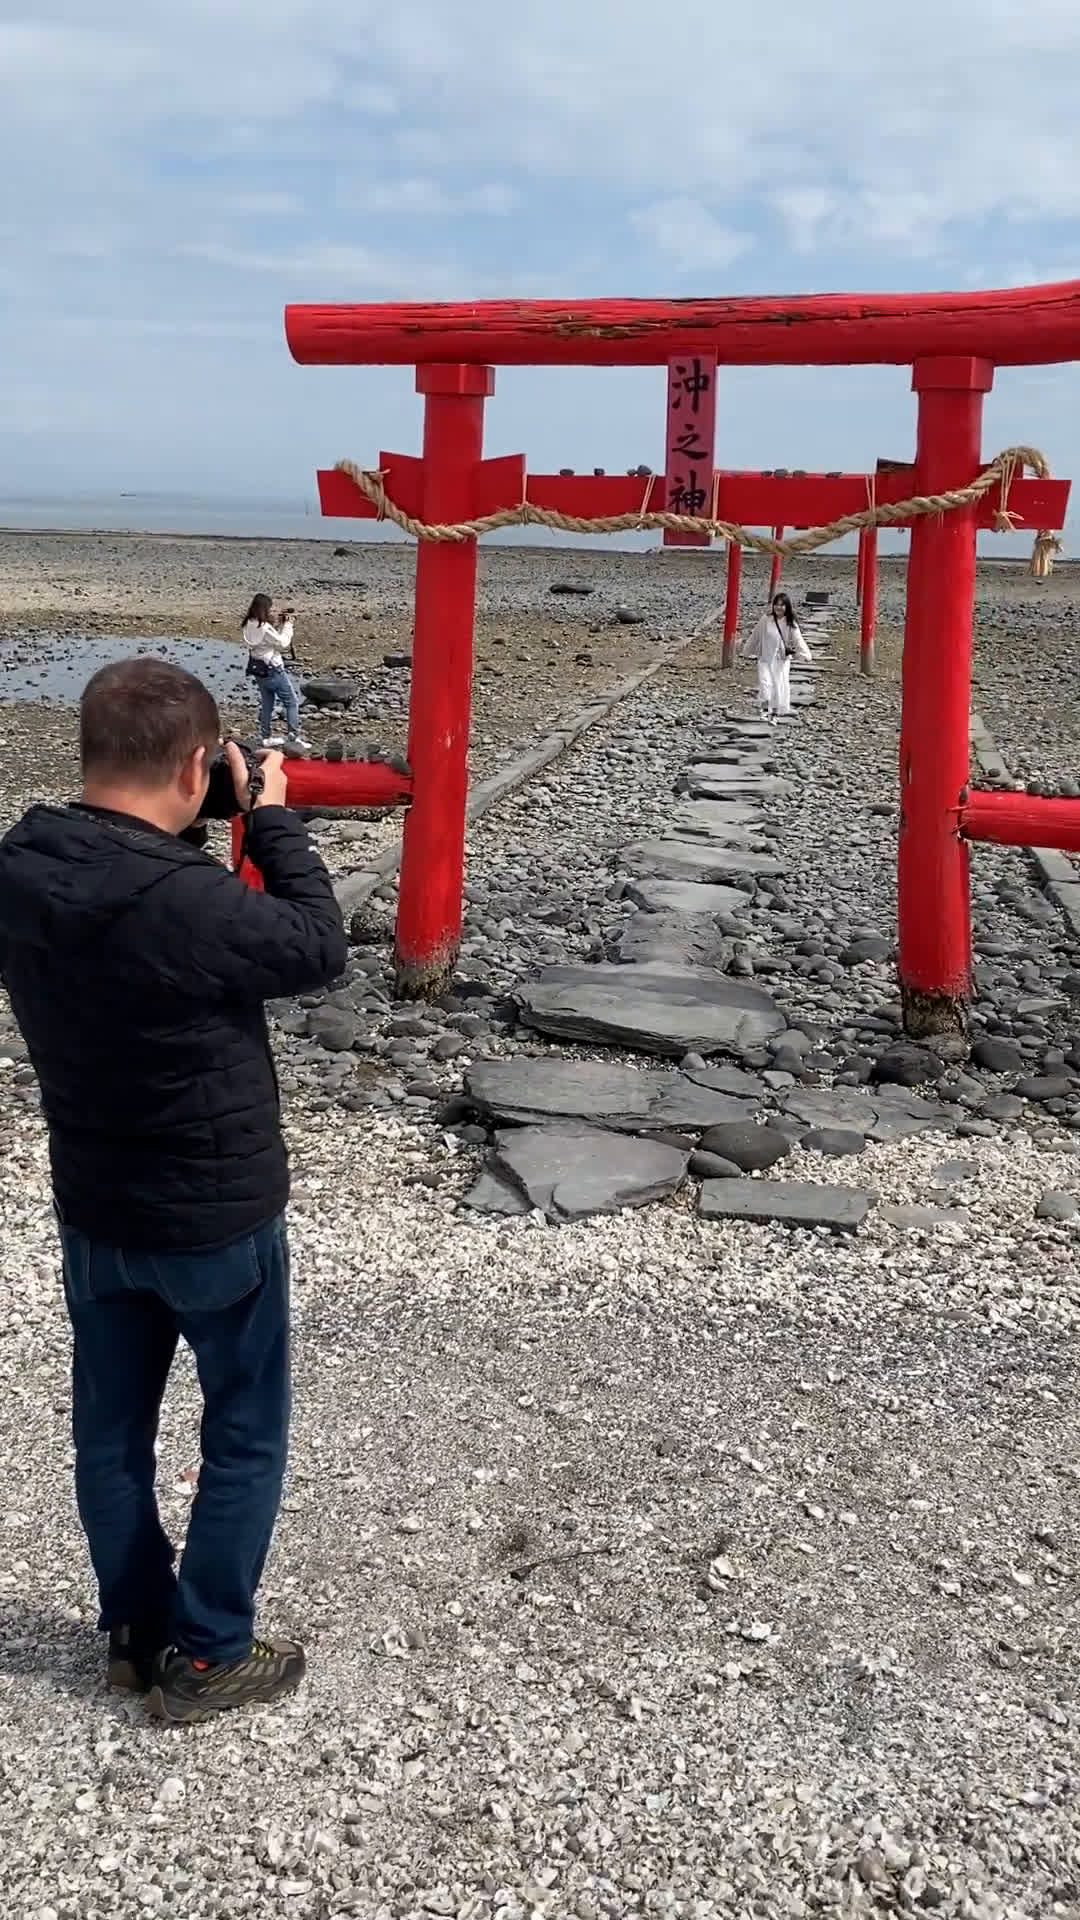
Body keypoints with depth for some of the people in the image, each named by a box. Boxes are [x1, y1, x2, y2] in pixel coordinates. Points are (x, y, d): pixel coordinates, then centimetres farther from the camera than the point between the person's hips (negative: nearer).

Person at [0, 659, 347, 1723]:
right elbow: (319, 948, -14)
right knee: (245, 1435, 14)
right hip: (218, 1219, -6)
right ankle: (204, 1656, 27)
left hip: (91, 1211, 7)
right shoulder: (192, 905, -32)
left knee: (109, 1425, 20)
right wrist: (270, 817, -7)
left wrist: (204, 838, -1)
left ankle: (133, 1632, 38)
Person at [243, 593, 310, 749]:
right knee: (292, 702, 2)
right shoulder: (264, 628, -24)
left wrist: (283, 624, 3)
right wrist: (288, 624, -6)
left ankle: (266, 738, 23)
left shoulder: (249, 626, 2)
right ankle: (294, 737, -3)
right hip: (272, 670, -8)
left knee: (267, 704, 18)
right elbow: (283, 644, -15)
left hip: (258, 670, 8)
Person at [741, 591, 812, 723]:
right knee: (765, 683, -16)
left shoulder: (790, 624, -6)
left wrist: (805, 654, -29)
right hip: (765, 659, 0)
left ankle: (774, 714, 16)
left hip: (782, 661, 0)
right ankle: (765, 709, -2)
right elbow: (755, 636, 7)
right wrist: (747, 651, 14)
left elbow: (798, 640, -14)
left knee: (779, 686, 2)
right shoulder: (766, 620, -4)